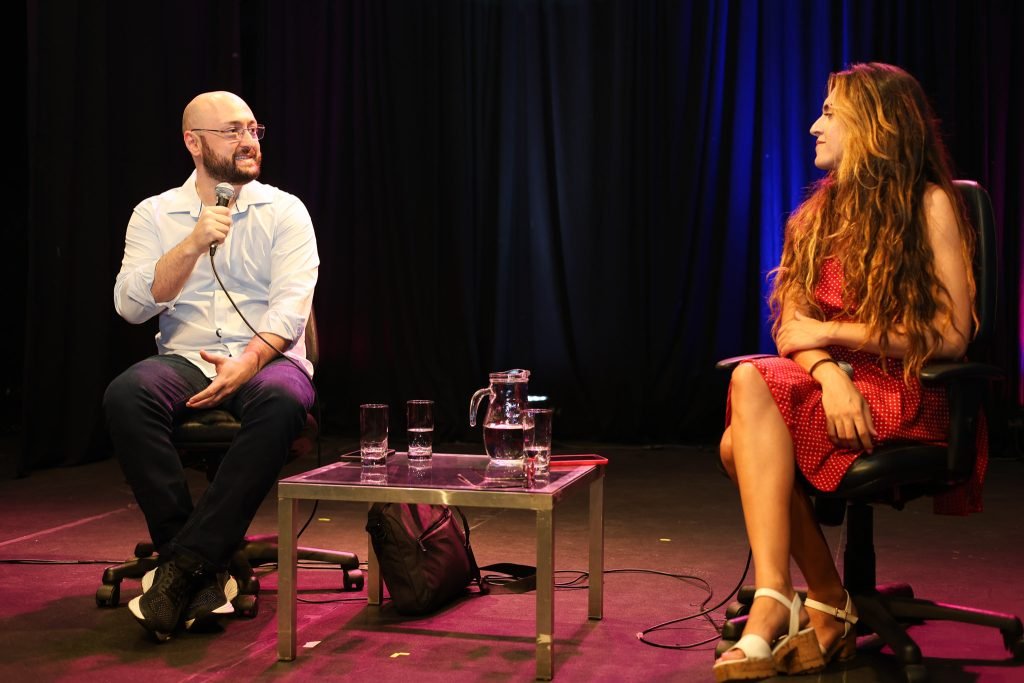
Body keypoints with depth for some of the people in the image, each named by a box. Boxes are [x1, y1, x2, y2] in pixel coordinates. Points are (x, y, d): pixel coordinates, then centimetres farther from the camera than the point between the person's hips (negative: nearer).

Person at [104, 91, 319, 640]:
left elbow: (291, 304, -7)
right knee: (126, 394, -32)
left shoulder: (285, 211, 6)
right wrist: (194, 244, -14)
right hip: (184, 360, 1)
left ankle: (184, 563, -30)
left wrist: (248, 363, -25)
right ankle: (205, 571, -27)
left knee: (281, 401, -37)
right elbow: (130, 305, -2)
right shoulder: (154, 214, 10)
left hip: (266, 360, -1)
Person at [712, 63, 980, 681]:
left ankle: (774, 603, -26)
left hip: (908, 396, -5)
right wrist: (829, 373, -17)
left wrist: (835, 334, -9)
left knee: (753, 386, -28)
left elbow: (951, 337, -8)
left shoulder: (930, 205, -2)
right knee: (747, 411, -27)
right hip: (837, 384, 5)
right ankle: (828, 613, -20)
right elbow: (793, 328, 5)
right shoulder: (823, 212, 15)